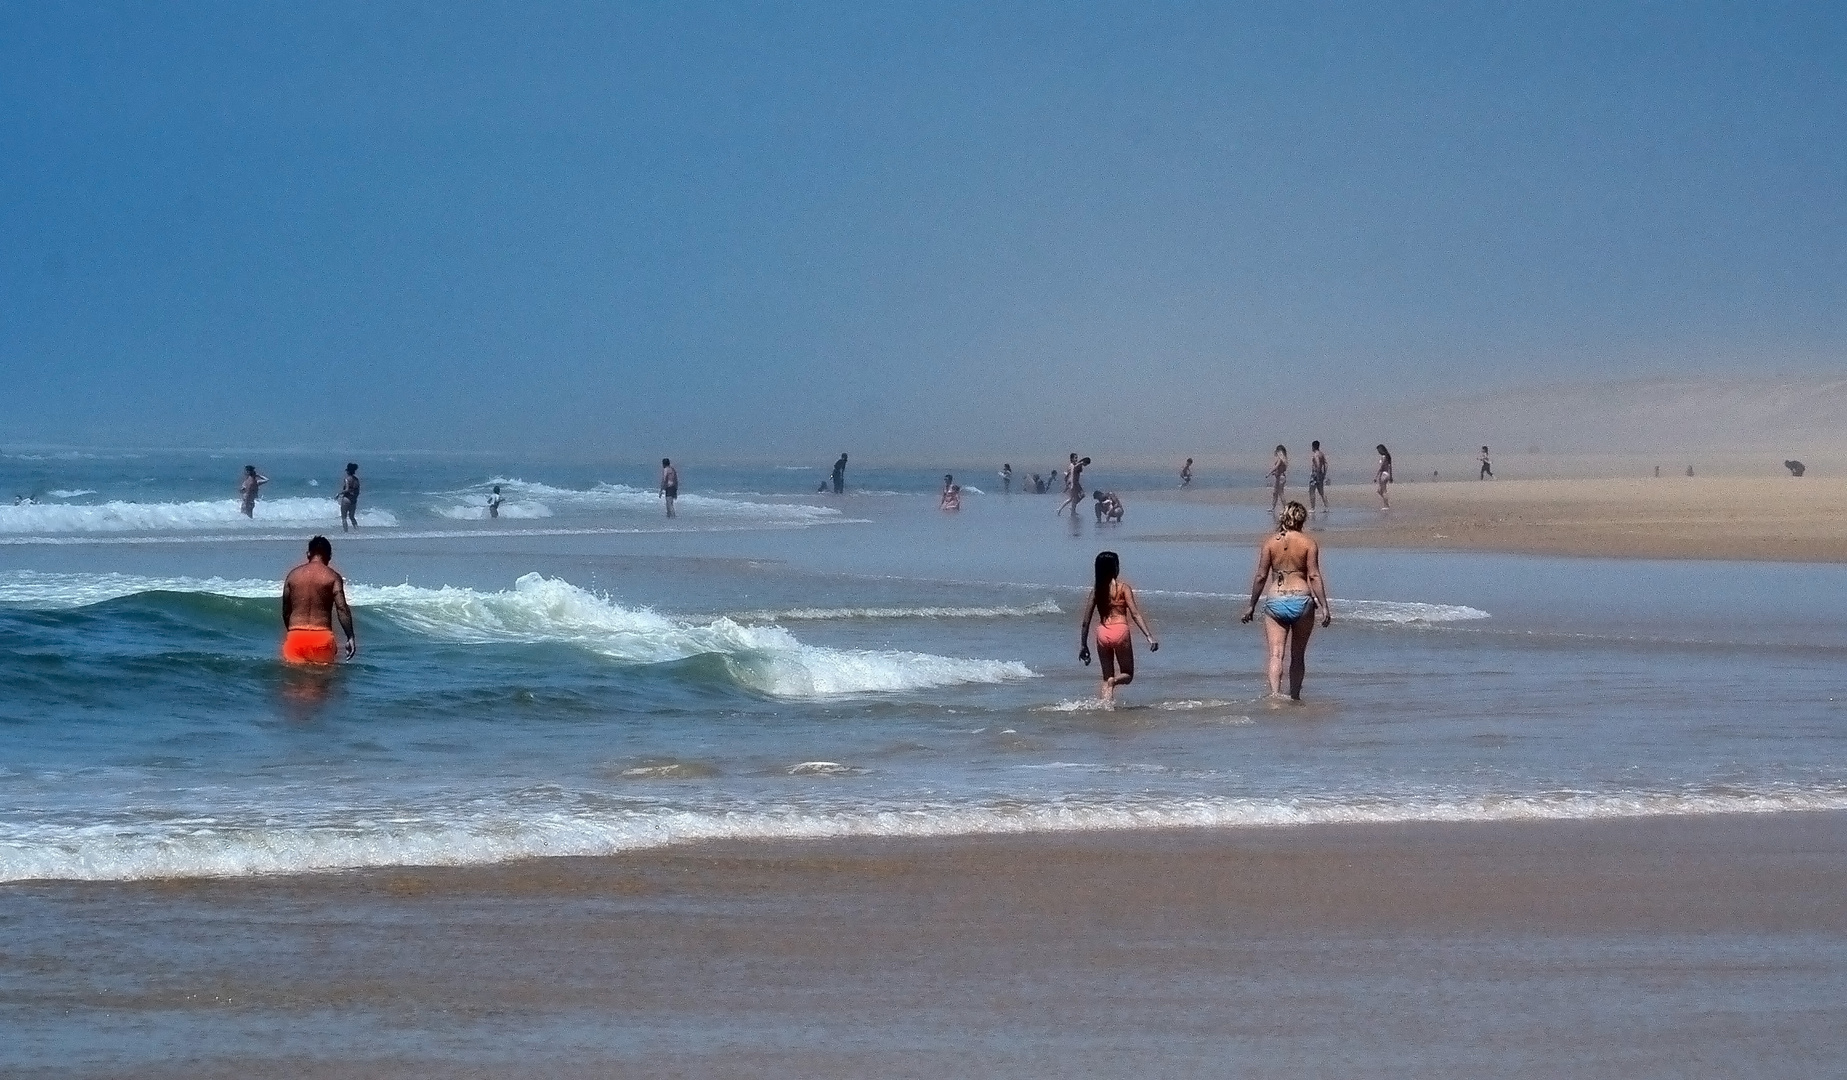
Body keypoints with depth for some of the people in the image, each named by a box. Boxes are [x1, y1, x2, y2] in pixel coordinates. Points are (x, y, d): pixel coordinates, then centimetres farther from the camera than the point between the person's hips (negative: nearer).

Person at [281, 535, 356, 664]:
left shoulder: (293, 575, 9)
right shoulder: (332, 576, -1)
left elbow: (285, 611, 13)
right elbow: (342, 608, -11)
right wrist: (350, 637, -10)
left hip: (295, 636, 2)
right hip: (322, 637, -2)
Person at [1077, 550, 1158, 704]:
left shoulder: (1096, 589, 7)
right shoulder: (1123, 587, -3)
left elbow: (1086, 620, 8)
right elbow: (1135, 614, -10)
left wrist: (1083, 645, 15)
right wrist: (1149, 636, -12)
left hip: (1102, 633, 3)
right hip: (1120, 631, -3)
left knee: (1107, 677, 14)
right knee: (1128, 675, 11)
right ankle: (1113, 681, -22)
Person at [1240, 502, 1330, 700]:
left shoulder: (1270, 543, 3)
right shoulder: (1309, 543, -1)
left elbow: (1261, 576, 3)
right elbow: (1314, 576, -7)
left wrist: (1251, 606, 11)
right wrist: (1324, 607, -5)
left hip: (1275, 601, 0)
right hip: (1301, 600, 0)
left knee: (1276, 654, -6)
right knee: (1298, 655, 14)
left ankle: (1275, 693, -24)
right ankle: (1294, 696, 20)